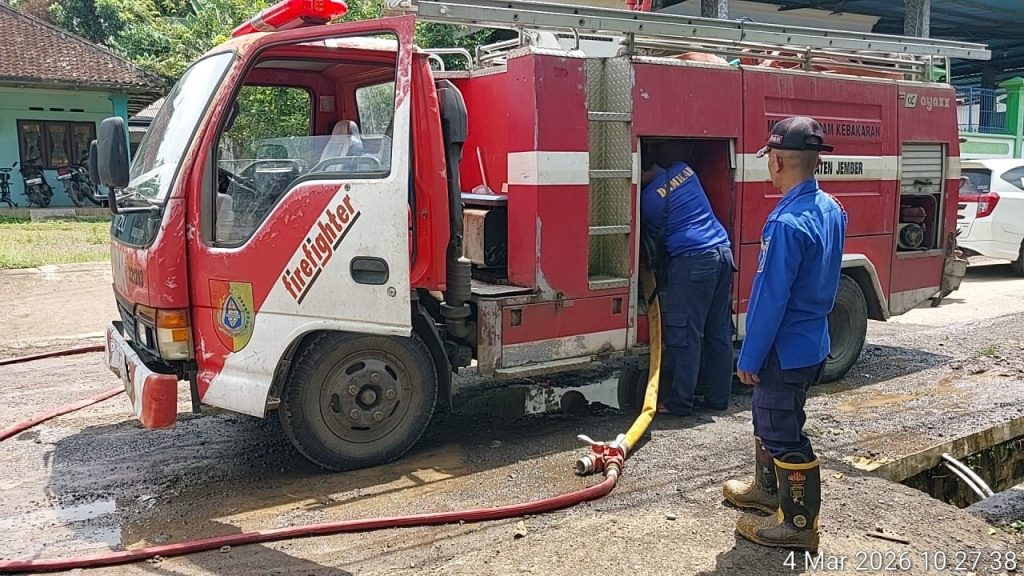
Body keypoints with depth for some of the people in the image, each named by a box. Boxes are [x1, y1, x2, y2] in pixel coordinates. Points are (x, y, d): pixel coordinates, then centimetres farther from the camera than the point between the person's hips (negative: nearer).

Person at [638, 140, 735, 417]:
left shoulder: (649, 198, -5)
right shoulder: (684, 170, 11)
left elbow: (655, 238, 9)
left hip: (691, 260, -7)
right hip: (723, 253, 8)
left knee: (684, 334, -3)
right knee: (719, 332, 11)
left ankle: (678, 402, 1)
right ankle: (719, 397, 19)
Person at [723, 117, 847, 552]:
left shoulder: (787, 224, -26)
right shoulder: (831, 210, 3)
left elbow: (770, 300, -24)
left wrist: (750, 358, -16)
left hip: (785, 351, -9)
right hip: (812, 342, 9)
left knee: (783, 435, 3)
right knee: (768, 420, 24)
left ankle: (800, 524, 16)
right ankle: (768, 489, 42)